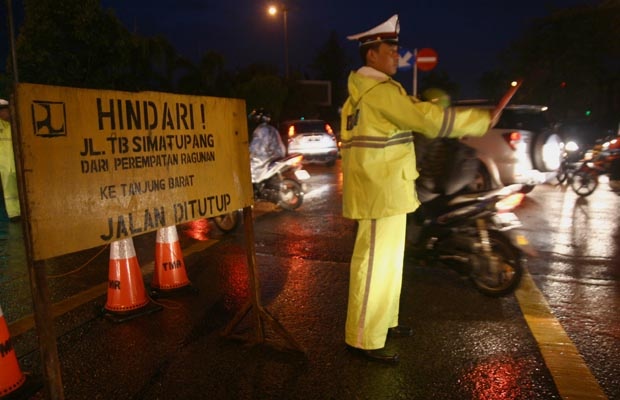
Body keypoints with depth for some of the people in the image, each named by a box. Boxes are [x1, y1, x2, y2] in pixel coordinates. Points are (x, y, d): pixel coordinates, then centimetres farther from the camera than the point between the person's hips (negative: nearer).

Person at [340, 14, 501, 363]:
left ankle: (383, 322, 31)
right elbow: (429, 119, -18)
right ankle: (364, 339, 6)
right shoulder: (379, 90, -16)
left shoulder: (364, 90, 17)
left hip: (382, 190, 10)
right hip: (381, 193, -10)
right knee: (375, 263, -4)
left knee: (388, 260, 18)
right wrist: (484, 120, -10)